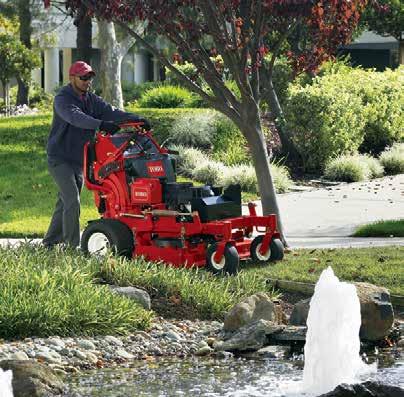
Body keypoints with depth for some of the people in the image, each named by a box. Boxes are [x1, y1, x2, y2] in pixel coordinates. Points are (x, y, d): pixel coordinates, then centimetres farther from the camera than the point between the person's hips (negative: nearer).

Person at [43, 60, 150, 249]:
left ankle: (50, 243, 24)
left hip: (78, 161, 8)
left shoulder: (91, 100, 8)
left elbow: (111, 112, -5)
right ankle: (73, 246, -15)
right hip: (60, 160, -8)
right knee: (72, 201, -17)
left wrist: (136, 119, -23)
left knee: (64, 203, 14)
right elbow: (75, 117, -34)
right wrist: (100, 124, -50)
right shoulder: (62, 99, -14)